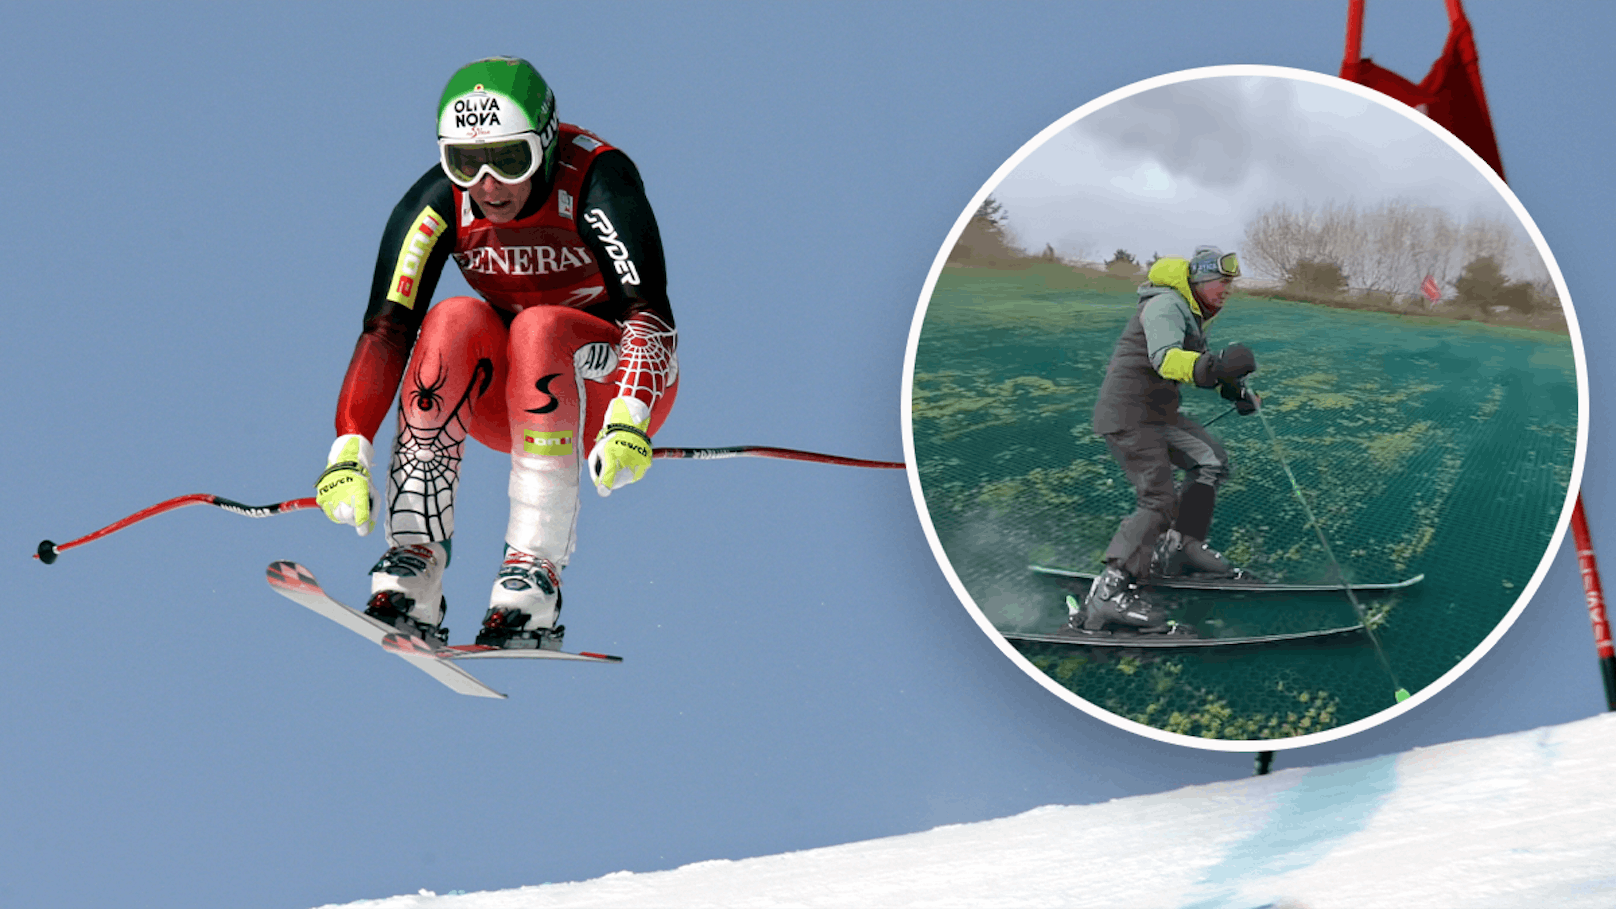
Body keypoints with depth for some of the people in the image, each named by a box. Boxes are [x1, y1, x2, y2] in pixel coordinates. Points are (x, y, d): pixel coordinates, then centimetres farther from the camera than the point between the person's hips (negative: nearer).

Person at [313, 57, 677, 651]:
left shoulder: (596, 178, -22)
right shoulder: (437, 203, -14)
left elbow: (650, 311, -31)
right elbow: (385, 330, -20)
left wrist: (627, 422, -48)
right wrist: (350, 450, -34)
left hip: (611, 380, -3)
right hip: (504, 397, 3)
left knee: (539, 329, -33)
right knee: (455, 321, -28)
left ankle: (536, 571, -37)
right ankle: (415, 566, -33)